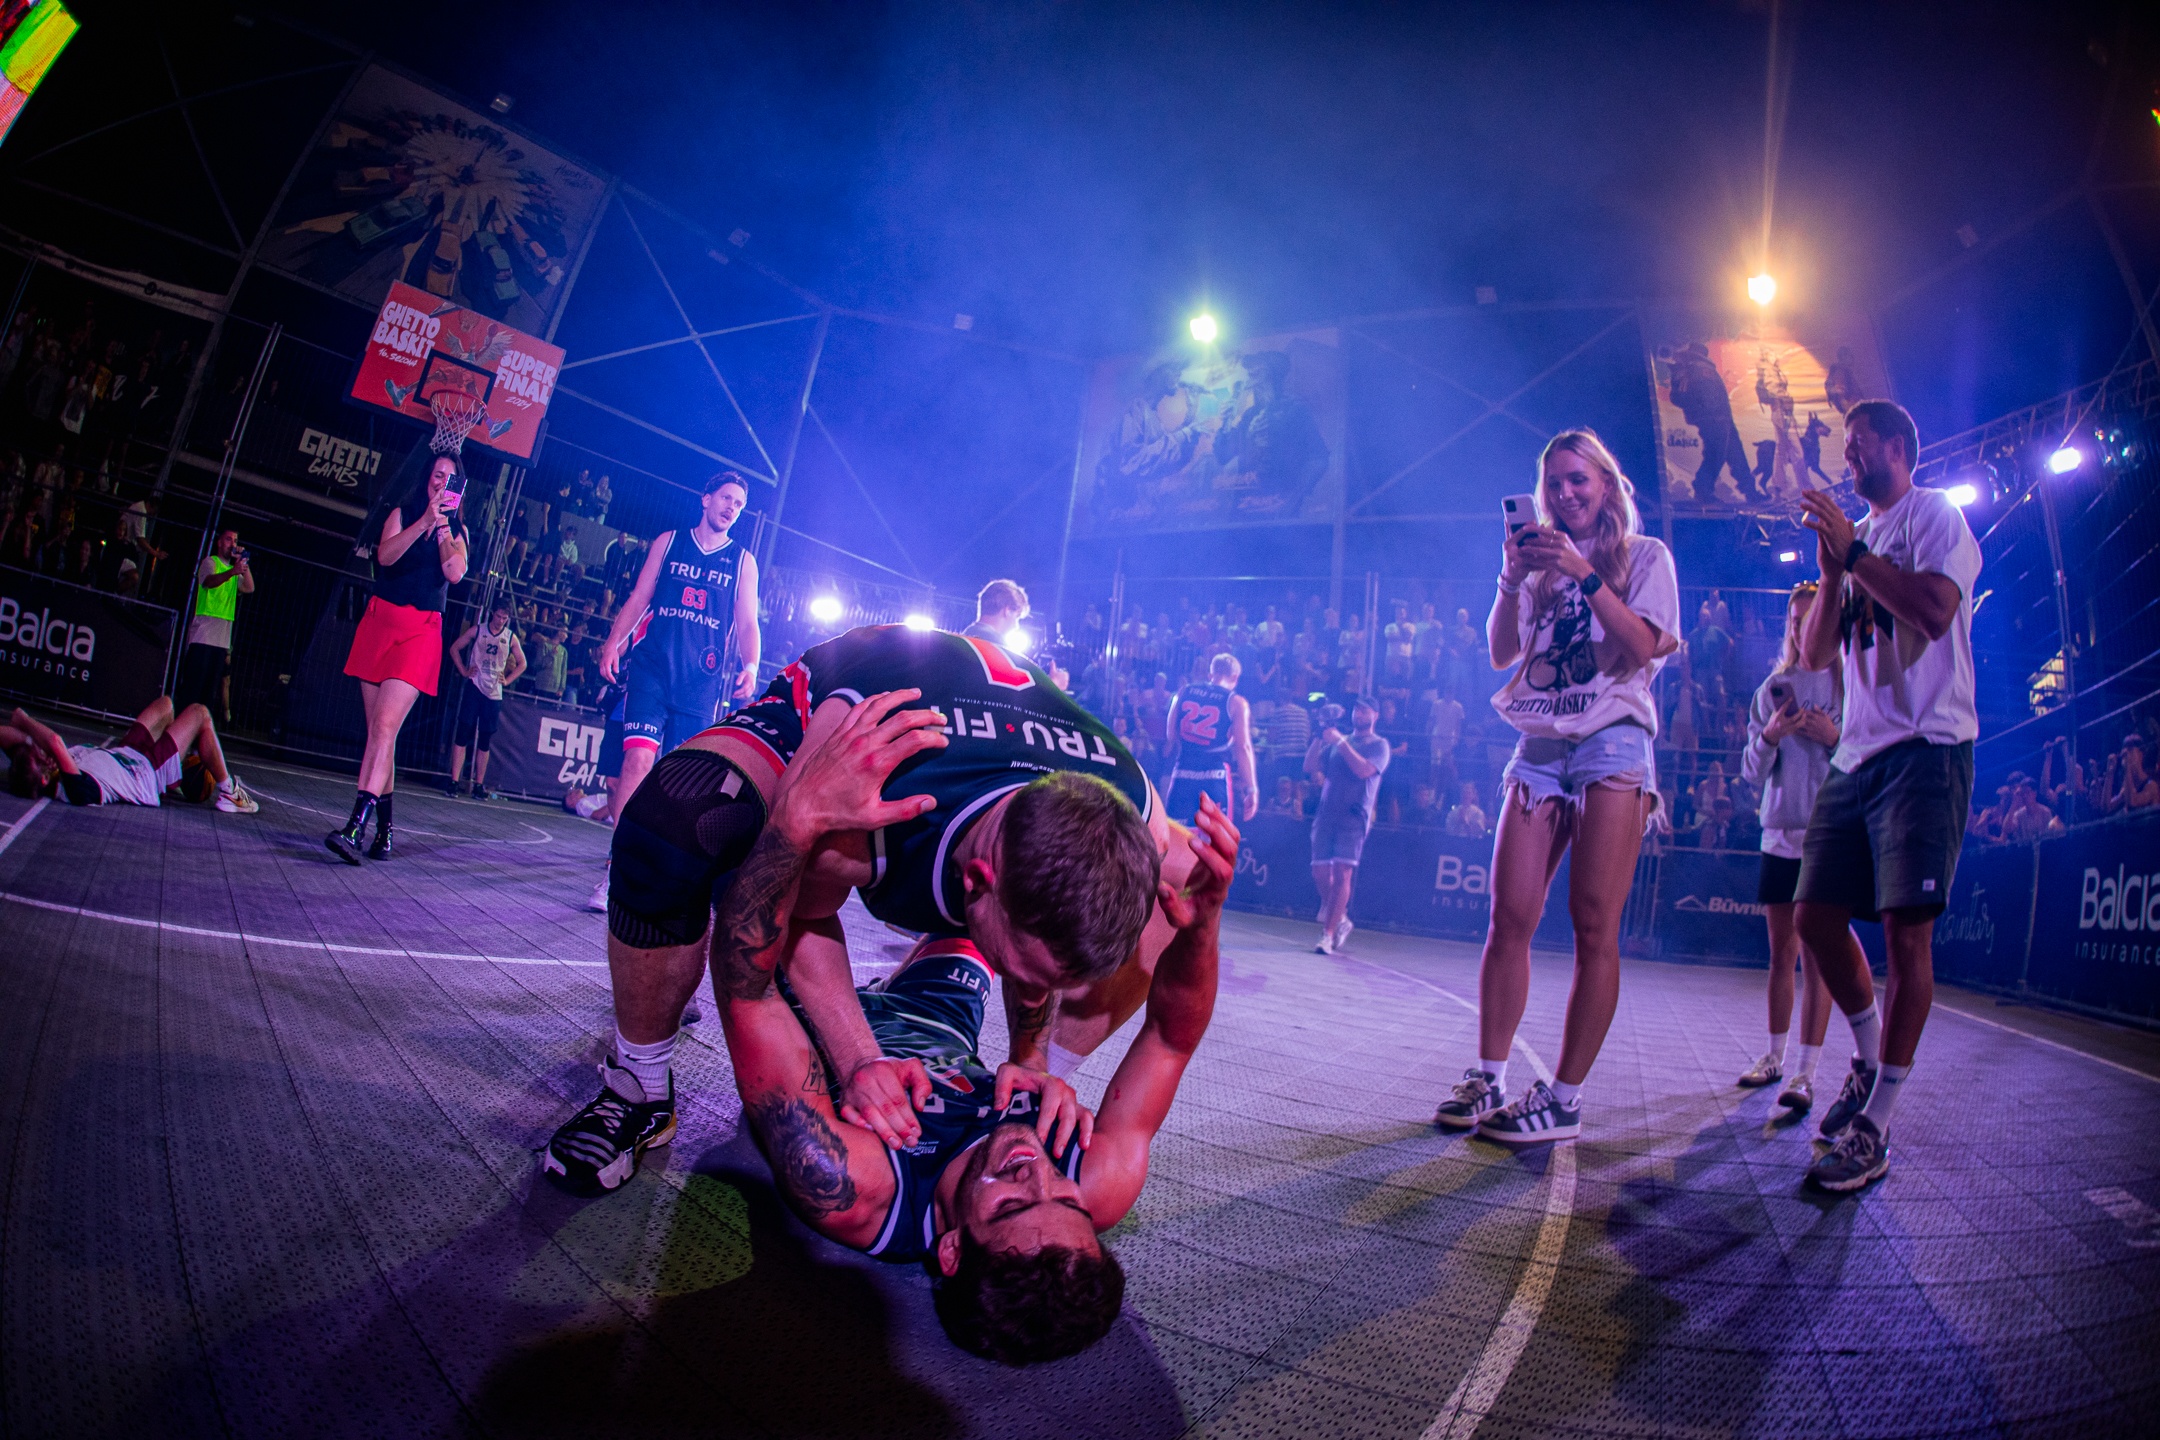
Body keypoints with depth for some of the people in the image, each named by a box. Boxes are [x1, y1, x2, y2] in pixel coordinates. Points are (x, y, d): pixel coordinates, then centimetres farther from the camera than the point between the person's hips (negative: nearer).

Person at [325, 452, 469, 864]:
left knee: (385, 727, -18)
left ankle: (355, 828, -26)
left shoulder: (457, 529, 10)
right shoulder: (403, 513, 12)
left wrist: (443, 527, -8)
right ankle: (384, 828, 13)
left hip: (421, 632, -3)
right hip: (380, 622, 3)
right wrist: (425, 521, -15)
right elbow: (386, 555, -7)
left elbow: (455, 572, -8)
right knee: (377, 731, 5)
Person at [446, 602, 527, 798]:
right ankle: (454, 781, -7)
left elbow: (522, 663, 15)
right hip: (474, 688, -2)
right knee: (463, 733, -8)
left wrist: (507, 680, 4)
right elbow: (455, 648, 8)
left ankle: (479, 785, 10)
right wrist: (464, 671, -1)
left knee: (485, 740, 5)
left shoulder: (511, 637, 6)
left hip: (494, 693, 2)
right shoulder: (477, 630, 3)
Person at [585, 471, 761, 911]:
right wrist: (614, 641, -4)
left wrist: (750, 667, -10)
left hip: (702, 681, 1)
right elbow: (638, 597, 11)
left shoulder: (743, 560, 13)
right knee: (638, 758, -15)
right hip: (652, 668, -1)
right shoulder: (668, 541, 13)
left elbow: (747, 623, 8)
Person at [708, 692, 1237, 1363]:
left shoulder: (848, 1190, -47)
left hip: (825, 1029, -2)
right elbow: (1172, 1036, -24)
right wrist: (1202, 921, -42)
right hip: (944, 1022, 3)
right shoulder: (1103, 1187, -36)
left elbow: (743, 982, -46)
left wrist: (800, 815, -56)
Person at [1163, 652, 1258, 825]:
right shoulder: (1236, 702, -1)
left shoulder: (1184, 693, 9)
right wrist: (1252, 789, -8)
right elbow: (1243, 747, -8)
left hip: (1183, 774, 3)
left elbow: (1170, 733, 12)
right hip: (1215, 776, -3)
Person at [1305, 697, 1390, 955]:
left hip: (1354, 816, -5)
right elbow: (1310, 767, 10)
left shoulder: (1379, 745, 5)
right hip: (1326, 814, 5)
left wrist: (1341, 742, -14)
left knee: (1342, 872, -14)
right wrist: (1320, 735, 2)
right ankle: (1340, 920, 23)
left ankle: (1328, 935, -15)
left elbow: (1363, 769, -15)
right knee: (1320, 872, 1)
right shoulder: (1337, 742, 19)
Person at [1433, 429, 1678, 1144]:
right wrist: (1511, 579, -5)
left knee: (1593, 924, -8)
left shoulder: (1645, 555, 11)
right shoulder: (1543, 562, 19)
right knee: (1510, 917, -4)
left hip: (1613, 744, -3)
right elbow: (1500, 652, 9)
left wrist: (1584, 574, -14)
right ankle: (1488, 1077, 1)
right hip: (1539, 748, 3)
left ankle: (1564, 1098, -5)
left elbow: (1643, 645, -5)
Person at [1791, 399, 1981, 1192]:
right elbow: (1815, 652, 14)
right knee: (1815, 918, 4)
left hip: (1925, 748, -7)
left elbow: (1934, 611, -18)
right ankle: (1873, 1057, 26)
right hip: (1856, 754, 7)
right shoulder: (1856, 535, 22)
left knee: (1906, 927, -10)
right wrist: (1832, 570, 2)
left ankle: (1874, 1129, -6)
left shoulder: (1934, 515, 1)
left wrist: (1854, 551, -13)